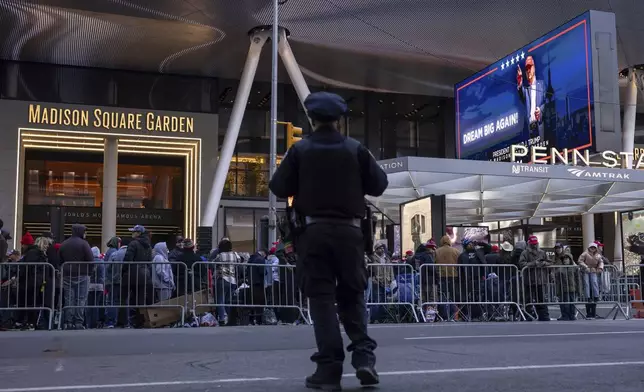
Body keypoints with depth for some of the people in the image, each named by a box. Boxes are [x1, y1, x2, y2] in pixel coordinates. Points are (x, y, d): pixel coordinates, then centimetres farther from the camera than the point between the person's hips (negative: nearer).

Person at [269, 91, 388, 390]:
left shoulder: (299, 150, -1)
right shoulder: (356, 149, 2)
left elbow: (279, 188, -1)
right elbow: (379, 185, 5)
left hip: (314, 231, -1)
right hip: (349, 230, 1)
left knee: (322, 298, 2)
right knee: (352, 295, 14)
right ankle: (363, 355, 0)